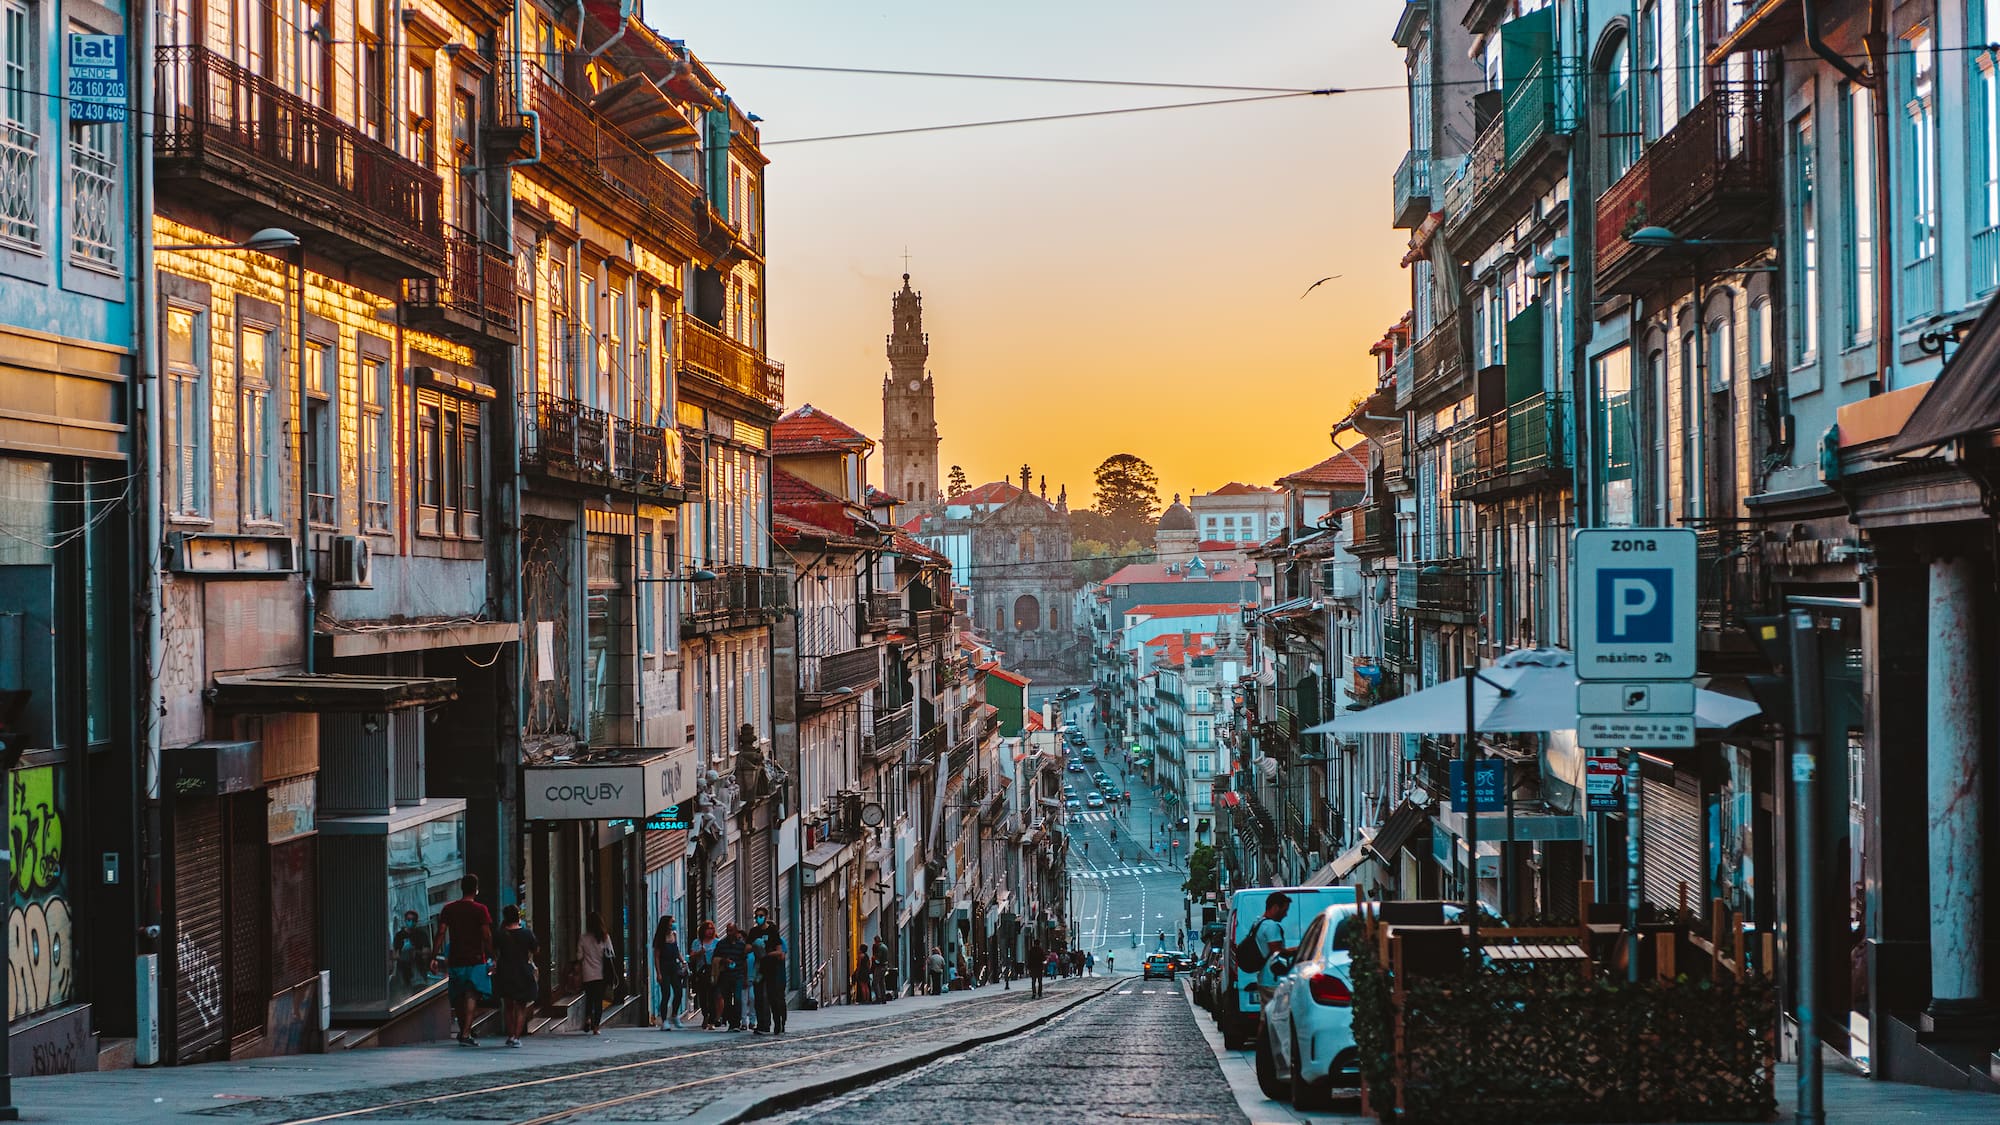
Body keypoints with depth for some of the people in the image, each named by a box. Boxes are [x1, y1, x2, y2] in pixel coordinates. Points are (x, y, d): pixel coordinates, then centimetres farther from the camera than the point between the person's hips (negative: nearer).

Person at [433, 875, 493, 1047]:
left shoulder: (449, 908, 5)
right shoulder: (480, 909, -4)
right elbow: (487, 936, -7)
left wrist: (435, 957, 1)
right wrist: (491, 958, 0)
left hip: (455, 960, 4)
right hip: (475, 960, -4)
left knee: (458, 999, 16)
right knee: (471, 997, -8)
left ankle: (463, 1031, 28)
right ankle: (466, 1034, -20)